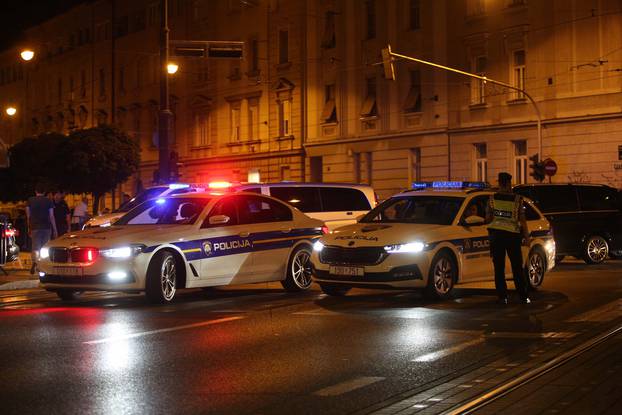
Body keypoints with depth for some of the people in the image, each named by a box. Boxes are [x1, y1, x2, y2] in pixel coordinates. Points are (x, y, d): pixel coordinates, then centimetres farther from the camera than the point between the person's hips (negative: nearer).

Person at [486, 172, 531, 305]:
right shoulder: (517, 199, -5)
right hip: (512, 234, -1)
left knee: (499, 267, 5)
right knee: (517, 268, 8)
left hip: (496, 234, 1)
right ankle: (523, 296, 7)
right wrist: (526, 236, 2)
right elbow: (522, 220, -5)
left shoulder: (492, 199, 0)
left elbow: (488, 217, 5)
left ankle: (502, 296, 3)